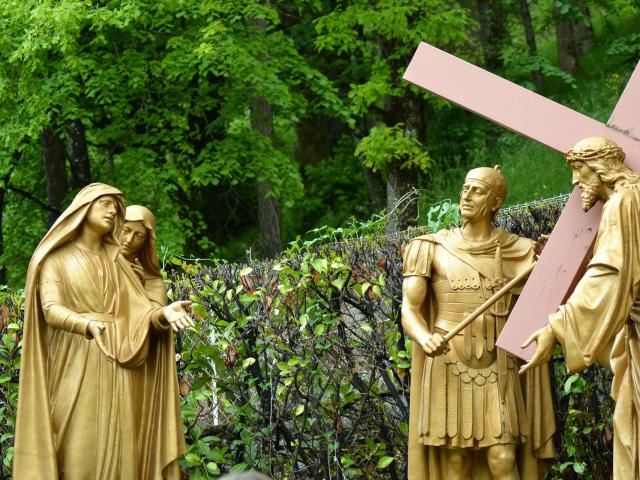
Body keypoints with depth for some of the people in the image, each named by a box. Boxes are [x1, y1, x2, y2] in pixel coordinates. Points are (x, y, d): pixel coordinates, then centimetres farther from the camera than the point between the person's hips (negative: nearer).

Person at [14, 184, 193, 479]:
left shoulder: (115, 259, 17)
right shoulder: (56, 258, 3)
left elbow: (138, 306, 7)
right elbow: (51, 309, -12)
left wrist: (163, 312, -17)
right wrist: (87, 325, -33)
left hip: (114, 366, 4)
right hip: (75, 364, -4)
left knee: (115, 444, -3)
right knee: (78, 446, -10)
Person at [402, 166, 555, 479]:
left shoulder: (517, 251, 4)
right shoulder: (431, 248, 0)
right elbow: (409, 311, -7)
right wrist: (425, 340, -29)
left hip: (496, 372, 1)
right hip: (448, 369, -1)